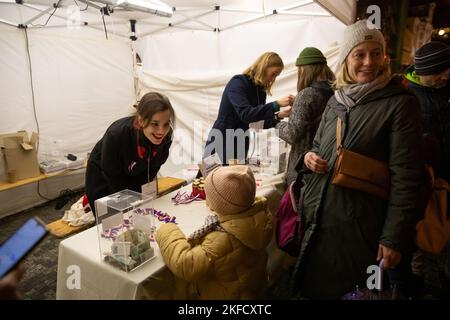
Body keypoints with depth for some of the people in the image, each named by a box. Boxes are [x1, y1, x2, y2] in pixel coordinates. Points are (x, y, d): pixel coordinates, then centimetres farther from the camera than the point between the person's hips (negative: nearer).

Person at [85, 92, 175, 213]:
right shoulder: (116, 135, -36)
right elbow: (112, 176, -21)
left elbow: (150, 172, -6)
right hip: (102, 182, -3)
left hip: (134, 179, 4)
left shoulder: (165, 138, -24)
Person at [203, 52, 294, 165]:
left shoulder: (261, 91, 8)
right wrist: (276, 105, -29)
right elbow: (245, 114, -27)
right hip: (222, 143, -7)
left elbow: (259, 122, 10)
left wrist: (278, 116, -5)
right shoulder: (238, 82, -13)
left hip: (240, 146, 7)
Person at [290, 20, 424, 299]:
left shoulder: (400, 103, -10)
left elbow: (405, 176, -14)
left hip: (360, 227, -5)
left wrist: (394, 237, -15)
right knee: (313, 289, 20)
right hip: (317, 219, 6)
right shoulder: (336, 101, 7)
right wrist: (308, 157, -5)